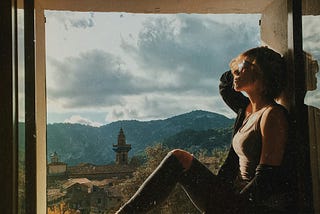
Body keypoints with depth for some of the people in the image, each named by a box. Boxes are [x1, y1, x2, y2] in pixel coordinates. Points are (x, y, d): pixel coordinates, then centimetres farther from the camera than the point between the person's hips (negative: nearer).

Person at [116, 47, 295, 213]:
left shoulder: (272, 115, -12)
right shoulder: (247, 111, 13)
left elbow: (266, 180, -19)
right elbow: (225, 85, 35)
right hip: (236, 195, 8)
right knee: (178, 158, -4)